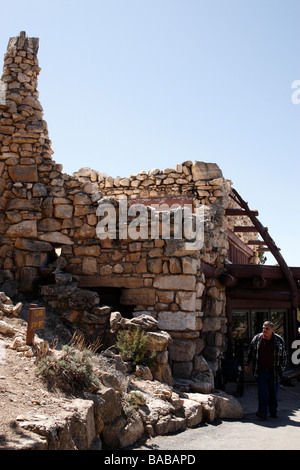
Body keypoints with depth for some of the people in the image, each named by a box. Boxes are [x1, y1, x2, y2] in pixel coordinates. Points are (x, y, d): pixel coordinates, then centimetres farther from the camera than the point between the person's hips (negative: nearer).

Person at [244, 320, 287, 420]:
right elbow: (250, 352, 11)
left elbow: (284, 356, 10)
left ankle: (273, 412, 23)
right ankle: (262, 412, -8)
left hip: (274, 372, 1)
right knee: (262, 392, -8)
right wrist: (247, 364, 7)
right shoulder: (257, 339, 2)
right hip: (261, 372, -1)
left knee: (273, 393, 9)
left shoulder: (279, 340, 2)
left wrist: (281, 368, 7)